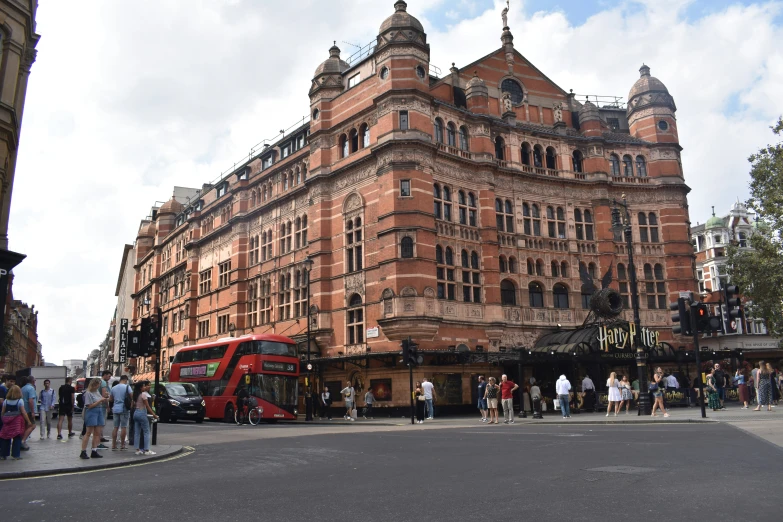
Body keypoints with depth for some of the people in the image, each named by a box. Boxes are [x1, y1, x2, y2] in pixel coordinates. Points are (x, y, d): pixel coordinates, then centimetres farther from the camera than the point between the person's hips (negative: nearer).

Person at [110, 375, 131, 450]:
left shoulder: (113, 388, 11)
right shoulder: (127, 387, -7)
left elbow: (111, 399, 18)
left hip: (115, 409, 5)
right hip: (124, 409, -5)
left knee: (115, 427, 9)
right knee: (123, 427, 0)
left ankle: (113, 445, 9)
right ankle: (122, 445, 2)